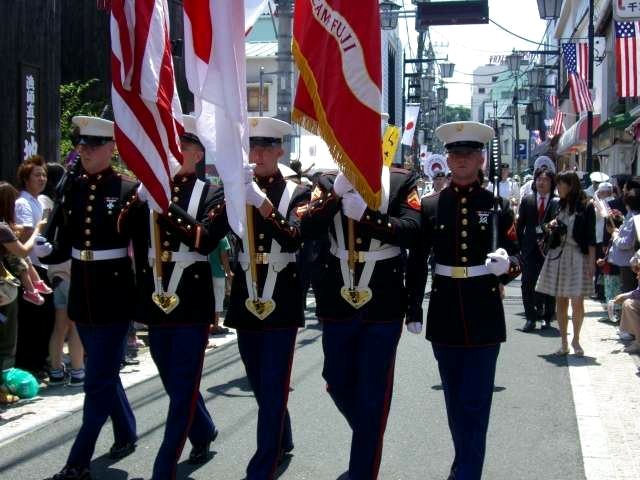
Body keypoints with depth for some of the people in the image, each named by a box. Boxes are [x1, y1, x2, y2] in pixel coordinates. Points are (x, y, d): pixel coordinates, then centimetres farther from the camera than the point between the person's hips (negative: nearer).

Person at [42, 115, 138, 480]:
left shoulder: (129, 189, -9)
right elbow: (62, 248, 7)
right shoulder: (72, 188, 6)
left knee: (98, 381, -2)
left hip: (114, 297, -6)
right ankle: (126, 434, 38)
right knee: (105, 374, 19)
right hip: (82, 297, 6)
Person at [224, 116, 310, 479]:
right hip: (246, 300, 4)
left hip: (282, 302, -4)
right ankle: (282, 443, 37)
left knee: (273, 387, -5)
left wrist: (260, 200, -31)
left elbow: (294, 238, -20)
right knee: (260, 384, 16)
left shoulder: (297, 193, -1)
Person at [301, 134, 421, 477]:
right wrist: (336, 194, -21)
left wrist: (364, 214, -26)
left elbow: (411, 230, -16)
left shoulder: (402, 180, -2)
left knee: (373, 396, 3)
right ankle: (369, 440, 43)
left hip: (383, 304, -3)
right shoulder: (329, 181, 5)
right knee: (338, 383, 16)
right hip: (338, 300, 3)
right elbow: (308, 229, -9)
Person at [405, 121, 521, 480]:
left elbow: (516, 261, 0)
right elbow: (417, 263, 6)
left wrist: (506, 265, -22)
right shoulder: (430, 205, 3)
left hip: (484, 316, -2)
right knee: (455, 400, 15)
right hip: (444, 315, 2)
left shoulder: (499, 206, -1)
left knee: (475, 402, -4)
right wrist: (413, 310, 3)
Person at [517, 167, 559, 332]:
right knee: (528, 283, -1)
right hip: (530, 248, 2)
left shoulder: (557, 202, -2)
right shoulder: (527, 200, 7)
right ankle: (530, 317, 4)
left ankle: (547, 317, 18)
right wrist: (520, 245, 4)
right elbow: (520, 224, 9)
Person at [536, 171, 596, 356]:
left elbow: (591, 237, -6)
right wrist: (552, 226, -1)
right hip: (557, 255, 5)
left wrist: (591, 261, -11)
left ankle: (576, 340, 12)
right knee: (560, 301, 6)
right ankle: (563, 342, 13)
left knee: (577, 301, -4)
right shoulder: (560, 205, 11)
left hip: (578, 256, -5)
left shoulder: (586, 207, -4)